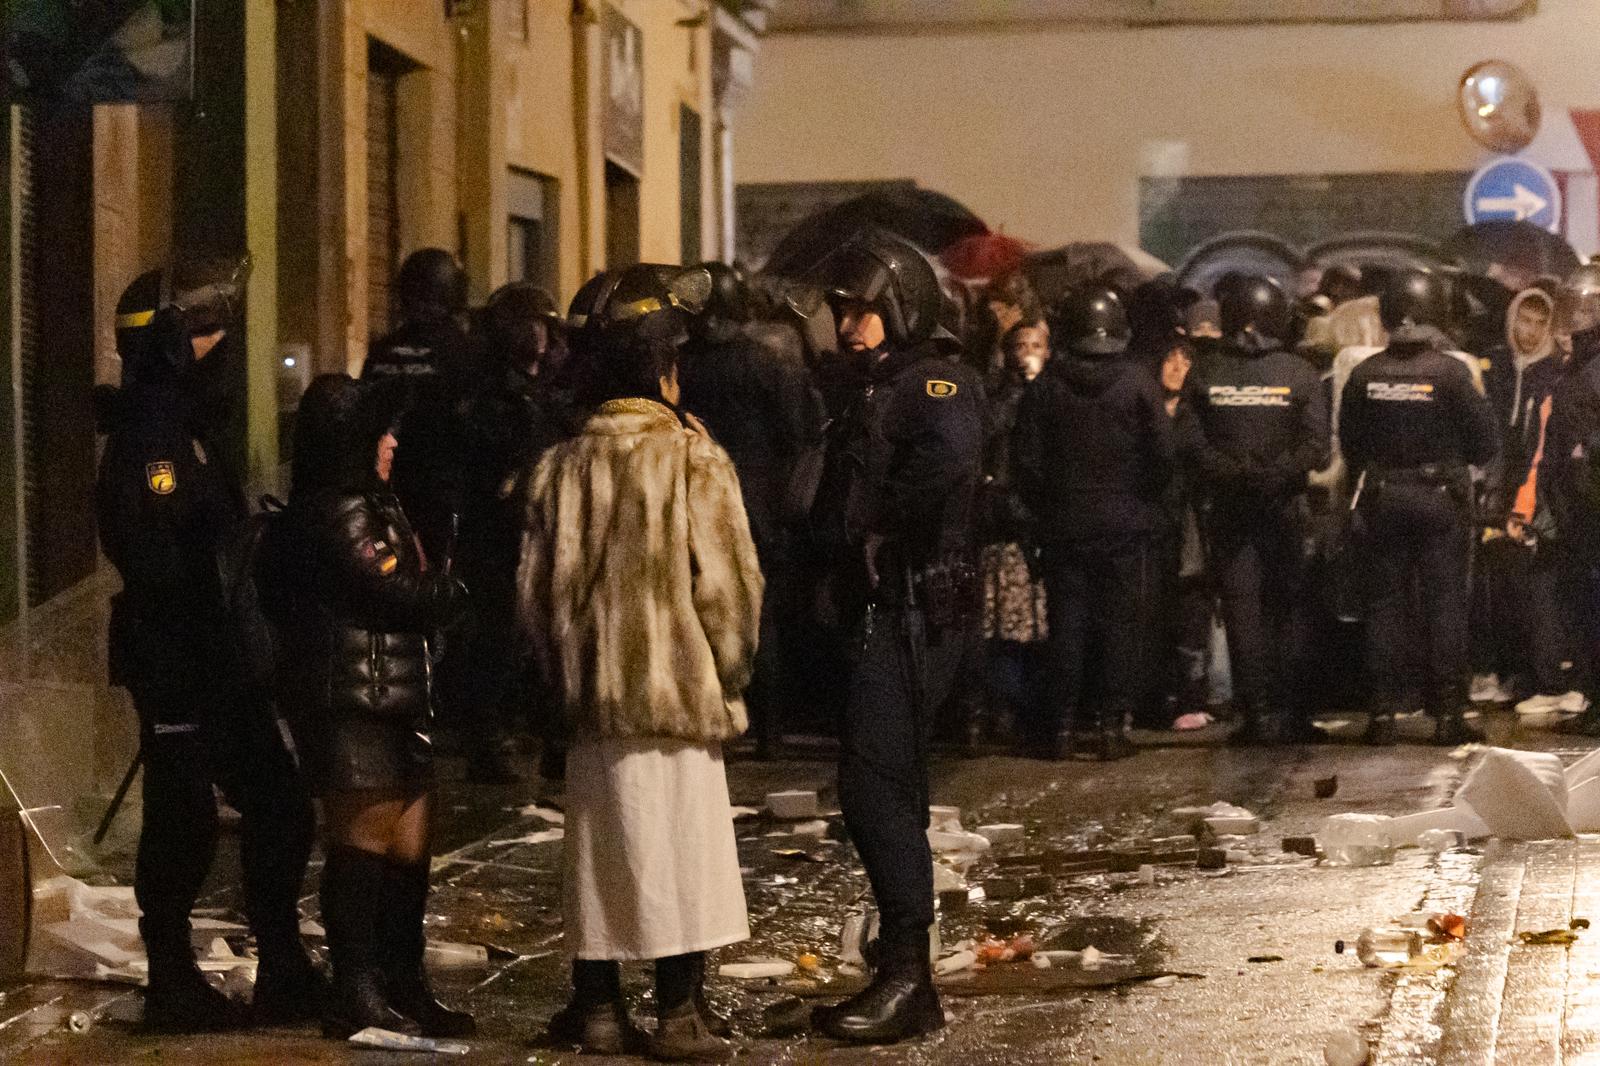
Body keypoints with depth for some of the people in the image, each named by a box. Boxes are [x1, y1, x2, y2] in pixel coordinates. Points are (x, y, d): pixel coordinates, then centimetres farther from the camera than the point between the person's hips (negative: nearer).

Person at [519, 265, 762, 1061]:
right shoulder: (694, 460, -10)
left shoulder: (563, 466, 1)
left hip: (593, 695, 4)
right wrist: (728, 678, 3)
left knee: (601, 851, 12)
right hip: (680, 691, -4)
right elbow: (728, 586, -10)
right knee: (683, 847, 3)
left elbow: (537, 586, 5)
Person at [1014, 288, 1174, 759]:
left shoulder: (1048, 387, -2)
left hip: (1065, 525, 1)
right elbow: (1164, 452, -8)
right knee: (1121, 624, 4)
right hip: (1126, 525, -1)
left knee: (1067, 624, 6)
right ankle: (1111, 724, 0)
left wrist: (1043, 507, 12)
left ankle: (1064, 725, 5)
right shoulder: (1137, 383, -6)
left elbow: (1029, 461, -2)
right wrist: (1145, 498, 8)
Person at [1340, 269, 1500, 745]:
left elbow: (1349, 445, 5)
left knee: (1386, 604, 8)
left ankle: (1384, 713, 6)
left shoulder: (1364, 375, -4)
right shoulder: (1450, 372, -13)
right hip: (1441, 501, -2)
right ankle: (1447, 714, 2)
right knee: (1444, 605, 3)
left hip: (1382, 503, 2)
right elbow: (1485, 442, -7)